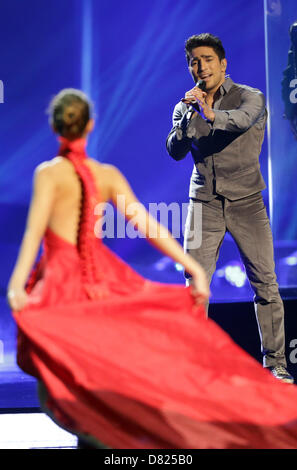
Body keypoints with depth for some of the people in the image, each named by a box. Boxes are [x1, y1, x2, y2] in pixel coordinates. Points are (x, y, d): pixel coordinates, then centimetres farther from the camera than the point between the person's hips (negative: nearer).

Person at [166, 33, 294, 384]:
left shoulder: (249, 96, 0)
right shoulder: (186, 108, 11)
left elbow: (246, 117, -24)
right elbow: (175, 151, -3)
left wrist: (212, 114, -43)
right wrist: (190, 116, -20)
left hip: (246, 200, -2)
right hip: (204, 202, 2)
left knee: (265, 282, -3)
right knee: (195, 283, -7)